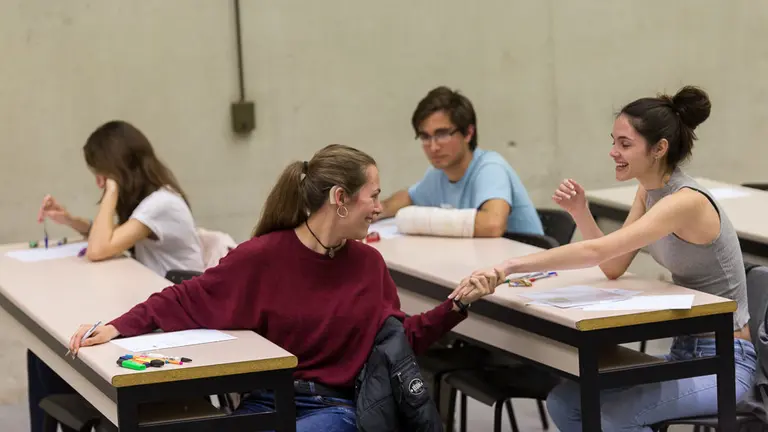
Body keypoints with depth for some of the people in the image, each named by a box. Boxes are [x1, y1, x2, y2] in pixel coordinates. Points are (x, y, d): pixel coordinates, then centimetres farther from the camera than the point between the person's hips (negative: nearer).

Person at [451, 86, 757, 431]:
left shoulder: (686, 202, -25)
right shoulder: (649, 191, 4)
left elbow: (596, 251, -36)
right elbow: (613, 267, 5)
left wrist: (508, 267, -41)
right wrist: (579, 211, -10)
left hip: (724, 361, -8)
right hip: (685, 351, 9)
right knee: (564, 402, -4)